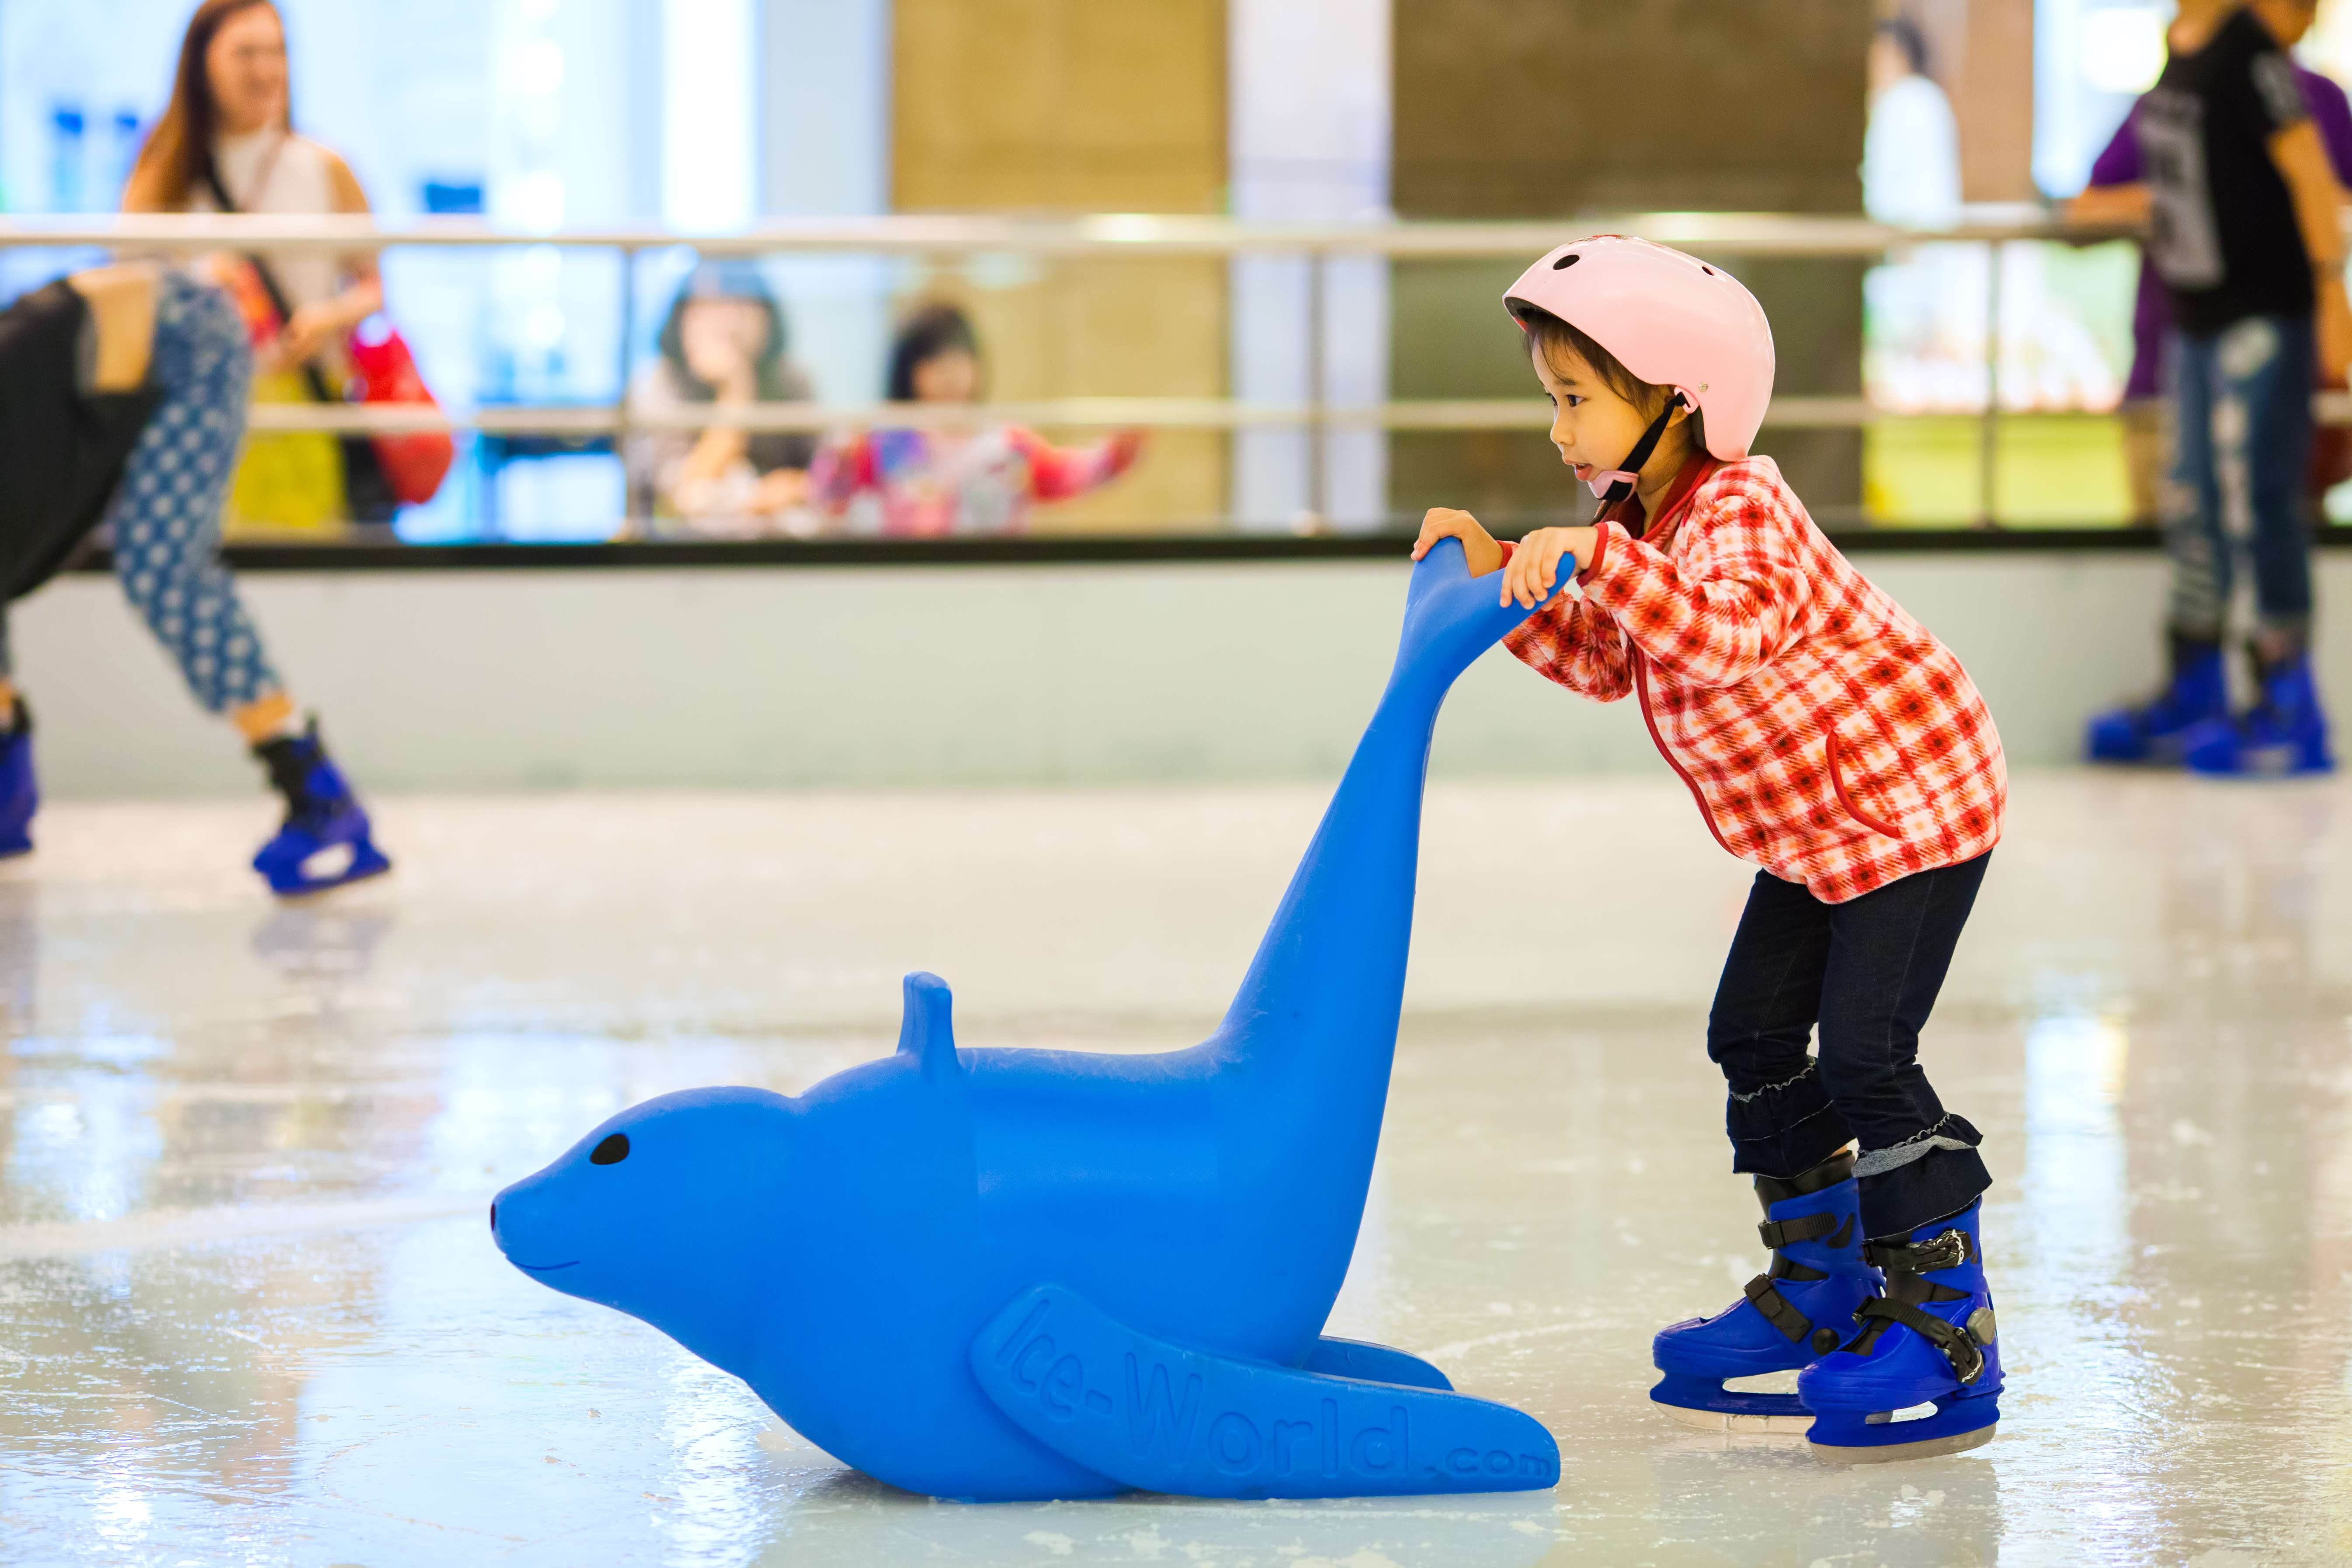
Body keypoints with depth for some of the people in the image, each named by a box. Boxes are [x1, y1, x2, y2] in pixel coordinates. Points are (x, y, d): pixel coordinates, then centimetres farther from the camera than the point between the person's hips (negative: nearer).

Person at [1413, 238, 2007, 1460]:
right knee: (1755, 1035, 11)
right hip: (1809, 831, 10)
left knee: (1864, 1054, -15)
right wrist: (1504, 577, 0)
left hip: (1914, 802, -10)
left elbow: (1727, 633, -45)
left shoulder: (1736, 511, -26)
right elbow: (1604, 666, 11)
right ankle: (1821, 1280, 21)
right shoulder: (1642, 525, 4)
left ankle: (1943, 1306, -7)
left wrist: (1593, 557, -50)